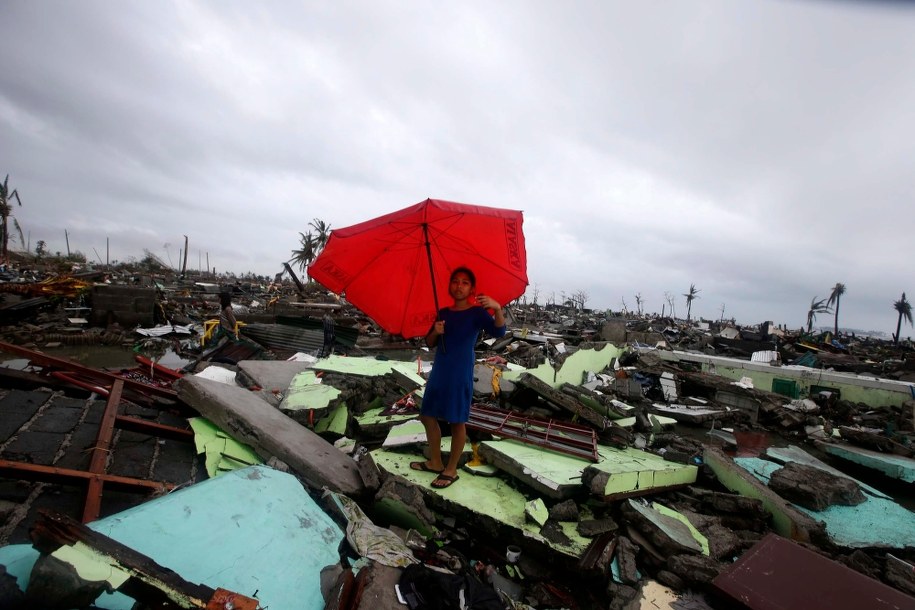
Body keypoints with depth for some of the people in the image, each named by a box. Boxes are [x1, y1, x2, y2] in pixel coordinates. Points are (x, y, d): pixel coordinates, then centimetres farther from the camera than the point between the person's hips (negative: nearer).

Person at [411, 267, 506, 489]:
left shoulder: (477, 312, -7)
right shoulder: (443, 312, 10)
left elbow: (499, 332, -24)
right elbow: (430, 343, 14)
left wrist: (497, 308, -42)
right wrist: (435, 332, -9)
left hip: (460, 374, -7)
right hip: (438, 372, 7)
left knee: (457, 421, 3)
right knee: (427, 416, 14)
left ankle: (451, 470, 19)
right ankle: (436, 462, 31)